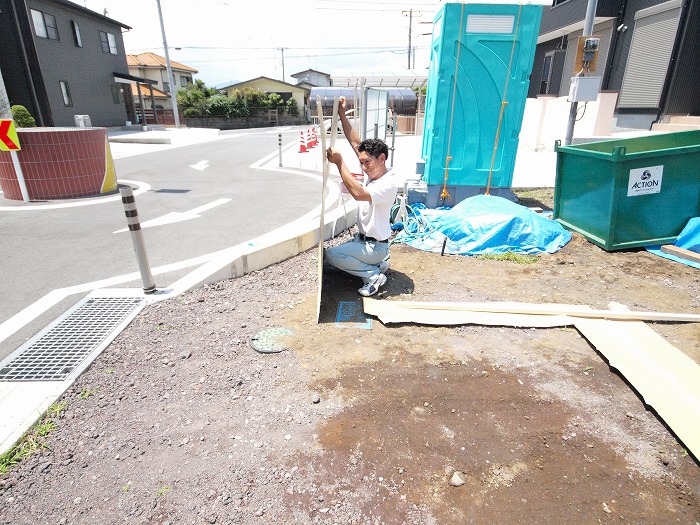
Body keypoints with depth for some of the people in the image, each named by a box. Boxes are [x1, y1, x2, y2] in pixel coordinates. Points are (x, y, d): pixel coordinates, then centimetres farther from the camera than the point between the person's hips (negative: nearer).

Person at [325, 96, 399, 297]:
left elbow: (358, 193, -38)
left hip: (375, 246, -10)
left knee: (331, 255, -22)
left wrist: (339, 162, -32)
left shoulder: (389, 184, -24)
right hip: (361, 238, 10)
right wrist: (342, 114, -3)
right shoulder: (373, 171, 2)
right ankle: (377, 264, 14)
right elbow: (355, 142, 3)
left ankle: (374, 275, -8)